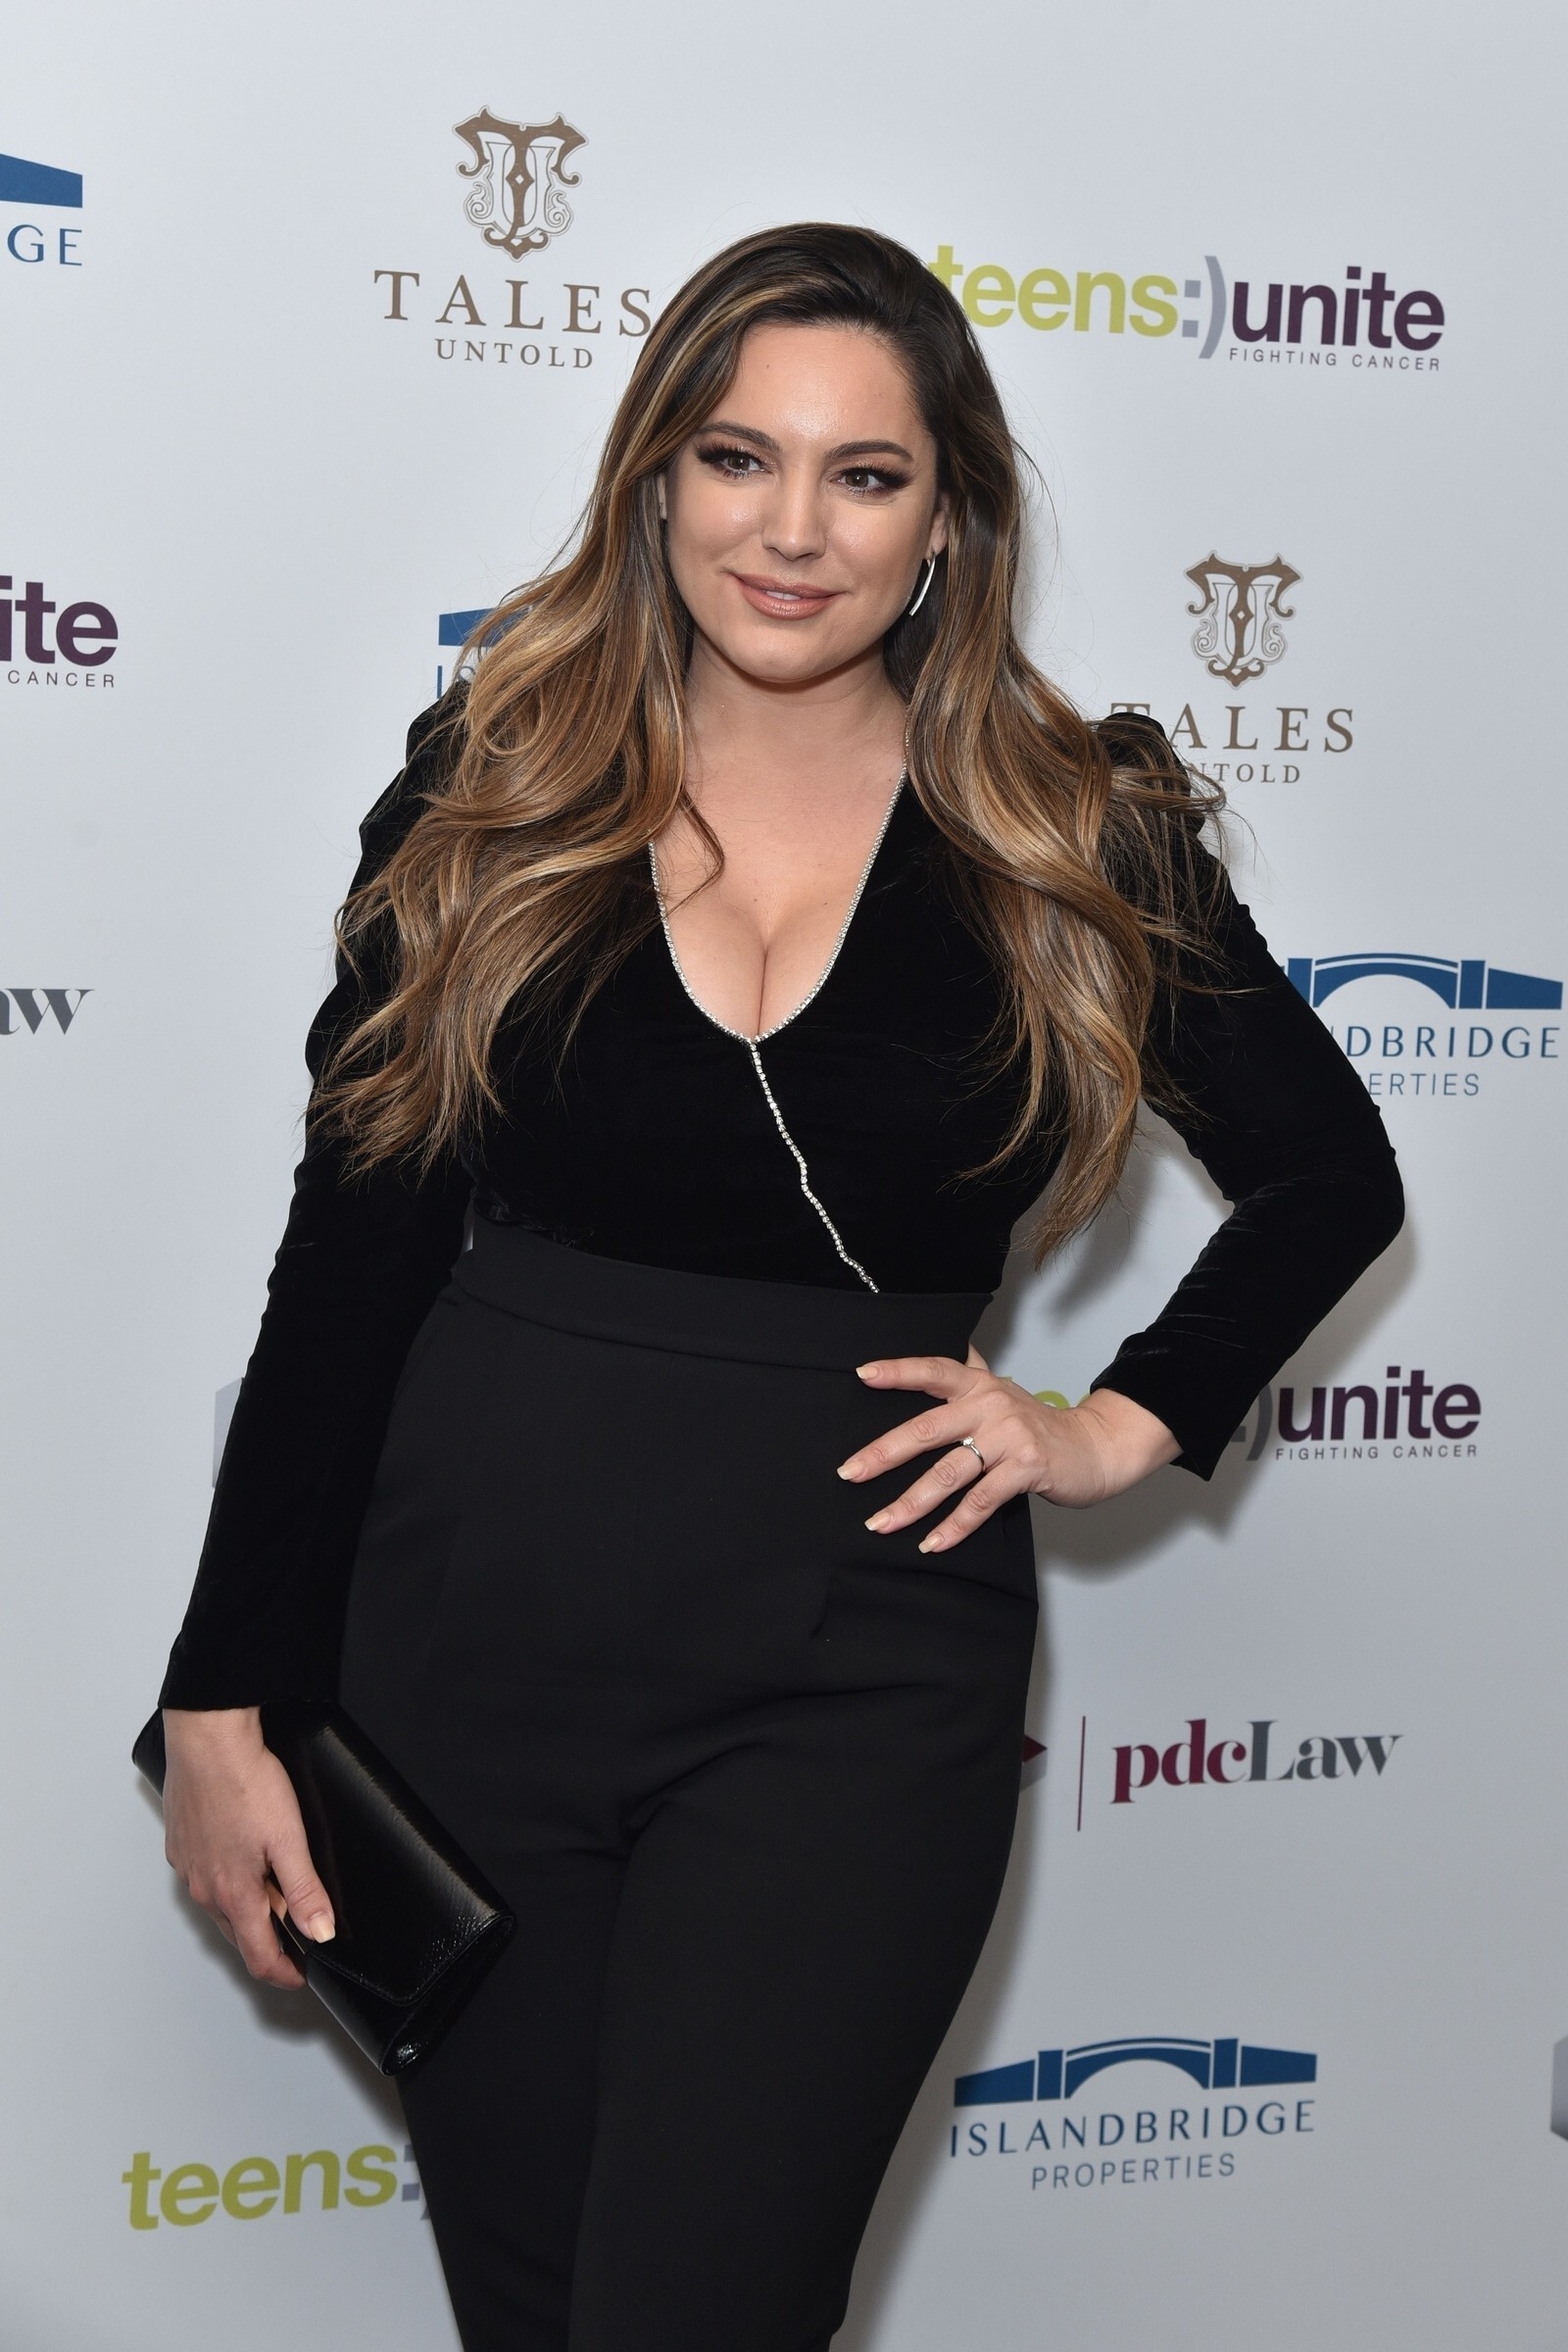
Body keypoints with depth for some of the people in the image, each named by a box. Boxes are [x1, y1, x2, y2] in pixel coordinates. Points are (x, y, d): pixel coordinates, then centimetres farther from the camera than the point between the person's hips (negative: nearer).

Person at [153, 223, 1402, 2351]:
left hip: (859, 1660, -1)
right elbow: (348, 1261, 1)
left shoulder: (1069, 838, 0)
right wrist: (230, 1696, 0)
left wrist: (1127, 1424, 0)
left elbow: (1332, 1176, 12)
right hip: (475, 1623, 2)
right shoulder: (494, 787, 1)